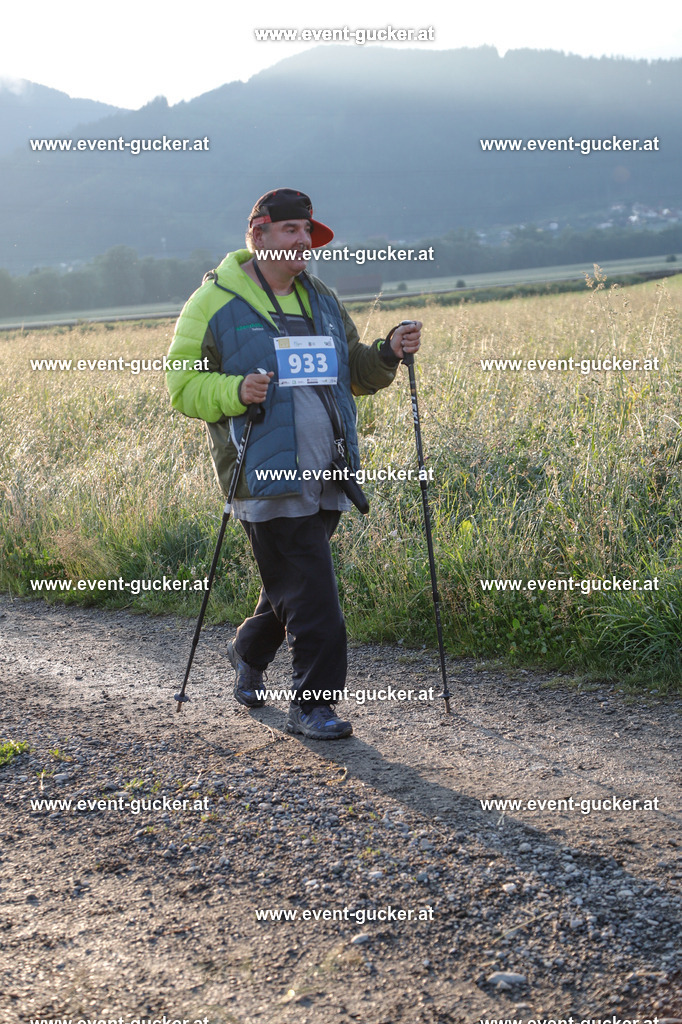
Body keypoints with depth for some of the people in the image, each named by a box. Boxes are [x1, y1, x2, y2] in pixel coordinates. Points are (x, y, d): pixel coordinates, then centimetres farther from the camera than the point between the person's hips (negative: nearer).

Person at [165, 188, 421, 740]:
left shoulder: (322, 299, 16)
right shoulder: (216, 301, -2)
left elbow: (354, 373, 23)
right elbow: (183, 384, -2)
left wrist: (389, 354, 3)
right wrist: (235, 392, -20)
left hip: (324, 475, 6)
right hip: (267, 474, -6)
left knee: (293, 585, 18)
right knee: (312, 595, -9)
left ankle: (249, 651, 44)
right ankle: (312, 704, 4)